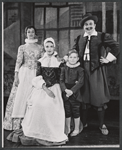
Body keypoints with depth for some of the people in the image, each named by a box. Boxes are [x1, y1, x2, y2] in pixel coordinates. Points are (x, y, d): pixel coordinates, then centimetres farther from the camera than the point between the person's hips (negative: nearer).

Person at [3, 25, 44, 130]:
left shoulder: (40, 48, 9)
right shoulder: (22, 47, 4)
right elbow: (18, 62, -2)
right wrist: (16, 76, -10)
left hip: (36, 74, 2)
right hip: (24, 73, -1)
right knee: (21, 95, -1)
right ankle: (18, 121, 10)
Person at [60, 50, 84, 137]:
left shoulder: (80, 69, -4)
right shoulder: (64, 69, 4)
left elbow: (81, 82, -11)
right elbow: (61, 80, -2)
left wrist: (72, 91, -20)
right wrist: (66, 90, -18)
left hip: (75, 94, -2)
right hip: (66, 93, 3)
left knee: (76, 112, 8)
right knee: (67, 112, 12)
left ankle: (77, 129, 25)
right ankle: (68, 128, 28)